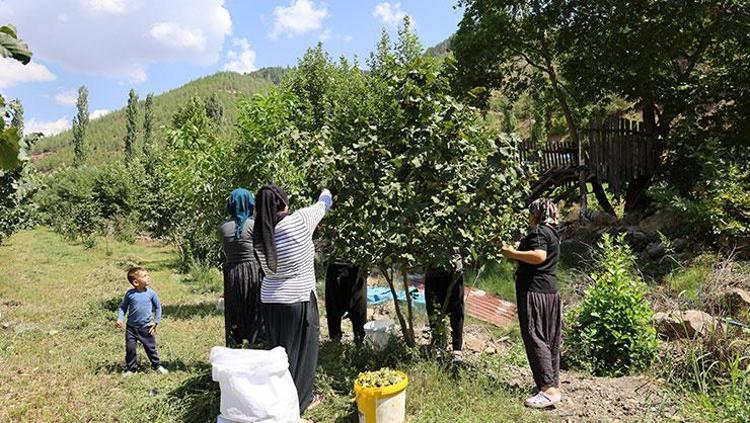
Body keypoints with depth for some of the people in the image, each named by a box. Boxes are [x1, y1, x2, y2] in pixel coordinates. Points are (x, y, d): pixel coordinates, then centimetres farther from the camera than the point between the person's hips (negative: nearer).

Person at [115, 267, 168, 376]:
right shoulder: (130, 294, -9)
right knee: (130, 348, 4)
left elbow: (158, 307, 4)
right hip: (131, 327, 0)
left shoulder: (151, 293, -8)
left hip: (146, 327, 0)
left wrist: (156, 321, 1)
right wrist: (119, 319, -10)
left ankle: (157, 365, 26)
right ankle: (131, 368, 22)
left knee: (150, 347, 10)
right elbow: (123, 307, 3)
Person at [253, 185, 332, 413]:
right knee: (299, 351, 8)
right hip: (298, 299, -5)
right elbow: (324, 204, 2)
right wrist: (325, 193, 25)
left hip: (270, 299, 5)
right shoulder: (299, 221, -14)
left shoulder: (259, 235, -1)